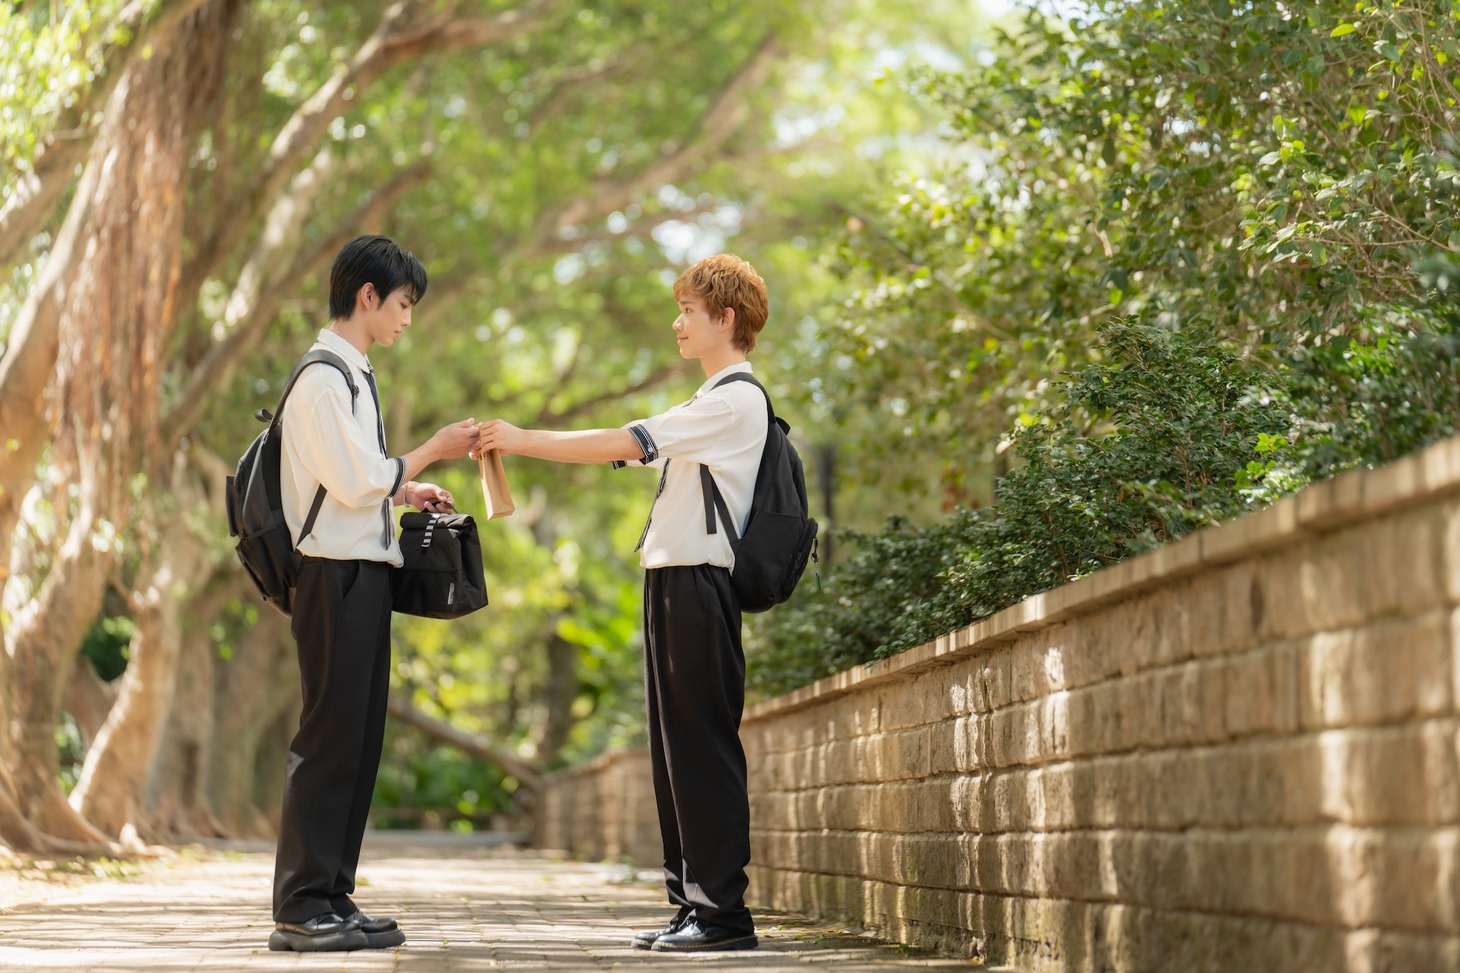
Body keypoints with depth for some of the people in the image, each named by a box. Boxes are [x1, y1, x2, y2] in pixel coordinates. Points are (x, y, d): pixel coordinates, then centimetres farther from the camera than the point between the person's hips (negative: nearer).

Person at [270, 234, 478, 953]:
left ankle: (332, 899, 16)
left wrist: (403, 490, 14)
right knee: (329, 738, -8)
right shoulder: (324, 376, -12)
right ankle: (300, 908, -4)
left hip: (364, 571, 10)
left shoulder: (351, 375, 18)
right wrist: (431, 452, -8)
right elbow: (355, 482, -17)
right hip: (337, 575, -10)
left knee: (360, 739, 11)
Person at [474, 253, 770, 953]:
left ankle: (723, 911, -8)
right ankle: (692, 901, 13)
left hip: (699, 585, -10)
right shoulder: (714, 403, 24)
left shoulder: (734, 401, -10)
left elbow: (623, 444, -15)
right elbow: (627, 450, 20)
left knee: (703, 745, -10)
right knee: (674, 748, 10)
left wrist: (523, 441, -10)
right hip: (673, 583, 10)